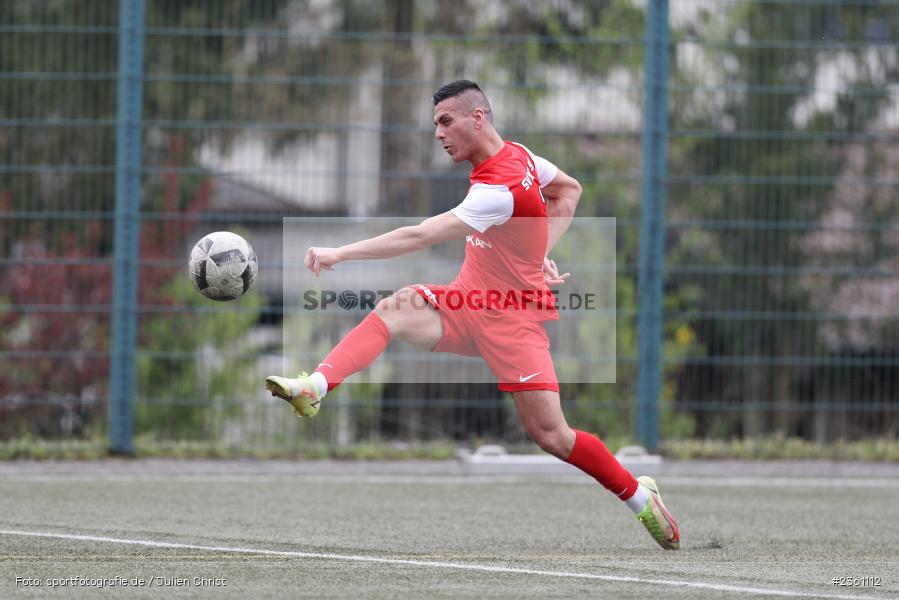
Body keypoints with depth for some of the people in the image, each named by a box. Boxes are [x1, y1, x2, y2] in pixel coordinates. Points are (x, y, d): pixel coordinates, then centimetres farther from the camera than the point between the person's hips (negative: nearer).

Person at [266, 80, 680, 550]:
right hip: (468, 301, 8)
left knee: (550, 435, -6)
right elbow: (568, 189, 20)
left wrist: (340, 253, -34)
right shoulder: (518, 154, 2)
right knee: (396, 309, -20)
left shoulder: (498, 189, -27)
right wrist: (541, 251, 10)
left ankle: (640, 496, 15)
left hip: (511, 319, -8)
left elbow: (420, 237, -33)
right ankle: (315, 388, -35)